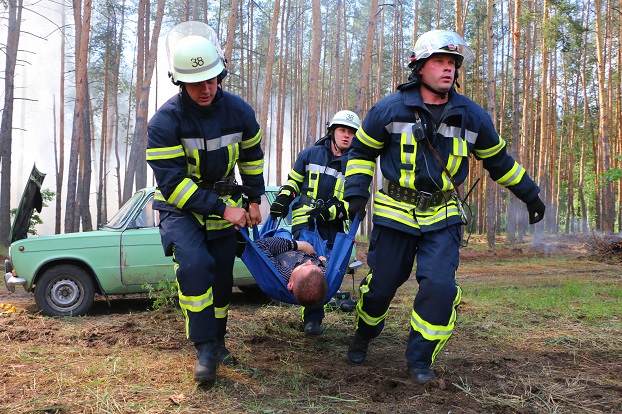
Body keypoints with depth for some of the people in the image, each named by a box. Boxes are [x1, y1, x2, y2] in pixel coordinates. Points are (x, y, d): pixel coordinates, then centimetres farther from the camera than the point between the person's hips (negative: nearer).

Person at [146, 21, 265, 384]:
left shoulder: (239, 111, -10)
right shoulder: (165, 122, -23)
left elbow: (251, 156, 8)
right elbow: (173, 183, -26)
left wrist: (254, 200, 11)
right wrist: (223, 209, -28)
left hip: (225, 206, 4)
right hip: (181, 208, -4)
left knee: (222, 276, 9)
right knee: (195, 265, -25)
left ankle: (217, 340, 30)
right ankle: (205, 348, -12)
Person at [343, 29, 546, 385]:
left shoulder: (472, 116, -1)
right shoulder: (391, 109, -7)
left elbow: (498, 159, 14)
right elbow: (362, 150, 6)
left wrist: (529, 193, 17)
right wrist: (356, 192, -4)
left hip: (443, 217, 1)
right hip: (394, 214, -1)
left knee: (440, 285, -15)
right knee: (380, 285, 6)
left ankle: (420, 359, 5)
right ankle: (363, 336, 38)